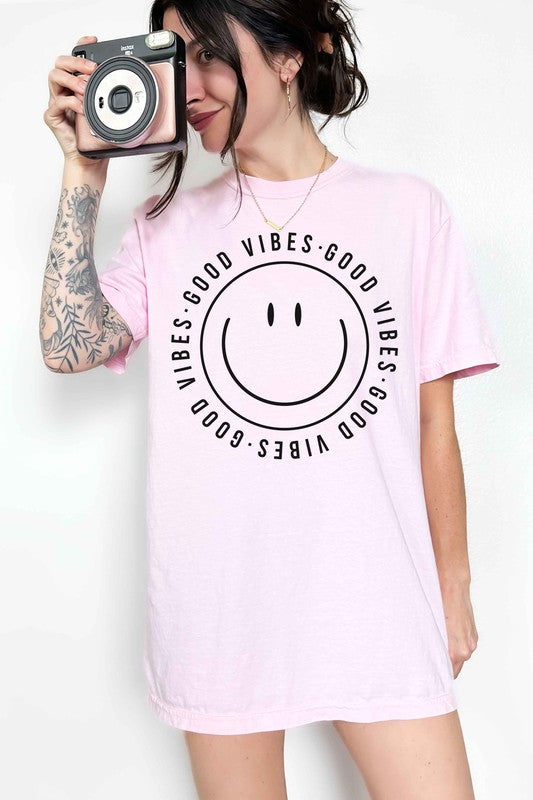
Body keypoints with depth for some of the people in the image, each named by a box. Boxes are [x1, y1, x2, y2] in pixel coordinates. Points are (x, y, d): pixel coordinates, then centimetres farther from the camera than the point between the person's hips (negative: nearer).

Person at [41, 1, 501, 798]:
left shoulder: (409, 209, 0)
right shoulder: (169, 225, 6)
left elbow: (434, 418, 2)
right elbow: (69, 347, -8)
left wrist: (453, 586, 5)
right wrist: (85, 175, -7)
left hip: (376, 603, -1)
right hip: (219, 610, 2)